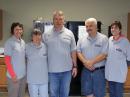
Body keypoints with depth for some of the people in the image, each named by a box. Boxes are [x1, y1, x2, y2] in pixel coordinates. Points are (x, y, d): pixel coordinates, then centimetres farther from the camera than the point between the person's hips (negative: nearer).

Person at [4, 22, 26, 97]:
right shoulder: (9, 42, -12)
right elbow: (7, 60, -13)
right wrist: (13, 75, -16)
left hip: (23, 74, 6)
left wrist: (26, 70, 9)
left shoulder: (23, 42, 7)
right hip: (14, 75, -6)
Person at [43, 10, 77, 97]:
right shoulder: (46, 35, -1)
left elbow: (73, 51, 4)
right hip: (52, 70, 0)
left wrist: (75, 66, 2)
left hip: (67, 70, 1)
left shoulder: (69, 34, 1)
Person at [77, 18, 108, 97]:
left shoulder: (103, 38, -7)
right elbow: (78, 52, 3)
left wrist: (91, 62, -19)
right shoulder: (82, 39, 5)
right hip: (86, 70, 3)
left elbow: (104, 55, -13)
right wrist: (85, 62, -14)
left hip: (99, 70, -3)